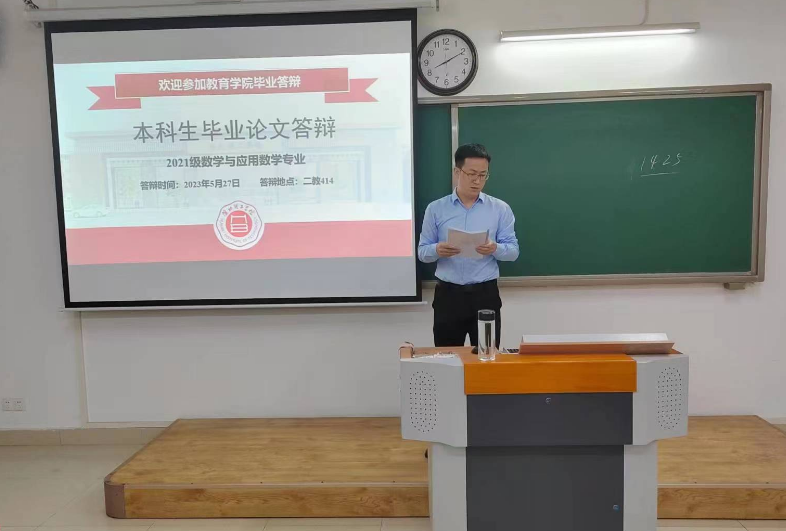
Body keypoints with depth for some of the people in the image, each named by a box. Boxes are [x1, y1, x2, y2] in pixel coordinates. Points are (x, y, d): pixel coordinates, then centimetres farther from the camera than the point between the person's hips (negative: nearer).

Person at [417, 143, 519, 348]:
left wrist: (495, 249, -21)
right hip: (448, 295, 0)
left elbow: (513, 250, 0)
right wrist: (437, 250, -20)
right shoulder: (435, 209, 2)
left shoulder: (500, 209, 2)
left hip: (486, 295, 0)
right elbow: (422, 252, 2)